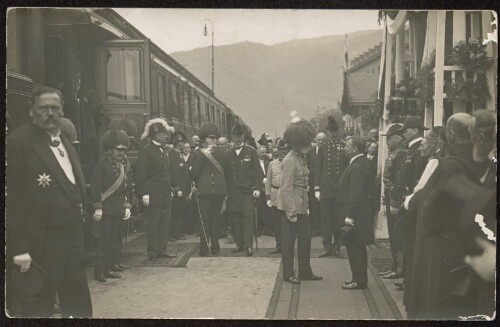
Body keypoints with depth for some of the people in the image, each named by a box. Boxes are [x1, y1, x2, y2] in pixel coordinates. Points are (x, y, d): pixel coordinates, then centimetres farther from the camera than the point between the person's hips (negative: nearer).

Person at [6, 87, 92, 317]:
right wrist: (19, 248, -19)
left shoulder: (64, 141, 14)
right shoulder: (19, 141, -10)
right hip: (39, 247, -7)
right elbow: (12, 199, -15)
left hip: (72, 242, 7)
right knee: (38, 310, 7)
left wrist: (79, 229, 11)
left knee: (80, 309, 16)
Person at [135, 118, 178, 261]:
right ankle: (152, 252, 6)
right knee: (153, 225, -1)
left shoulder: (165, 152, 16)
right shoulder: (146, 151, -9)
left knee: (165, 224, 10)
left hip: (166, 195, 8)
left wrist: (173, 187, 16)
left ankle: (162, 250, 18)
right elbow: (140, 175, -13)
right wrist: (144, 194, -18)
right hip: (154, 195, -8)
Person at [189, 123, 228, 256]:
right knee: (216, 218, 11)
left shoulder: (200, 153, -8)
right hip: (220, 189, 4)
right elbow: (226, 171, 10)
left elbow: (194, 172, -9)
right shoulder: (223, 153, 4)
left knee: (204, 219, 2)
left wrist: (196, 184, 10)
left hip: (204, 189, -4)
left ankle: (204, 248, 1)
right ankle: (215, 247, 14)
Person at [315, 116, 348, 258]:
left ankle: (336, 247, 14)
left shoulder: (344, 147, 3)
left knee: (339, 219, 5)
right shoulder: (323, 148, 6)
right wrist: (317, 188, 1)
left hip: (341, 188, -1)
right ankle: (327, 247, 13)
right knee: (326, 219, 4)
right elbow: (318, 169, 6)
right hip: (326, 188, 1)